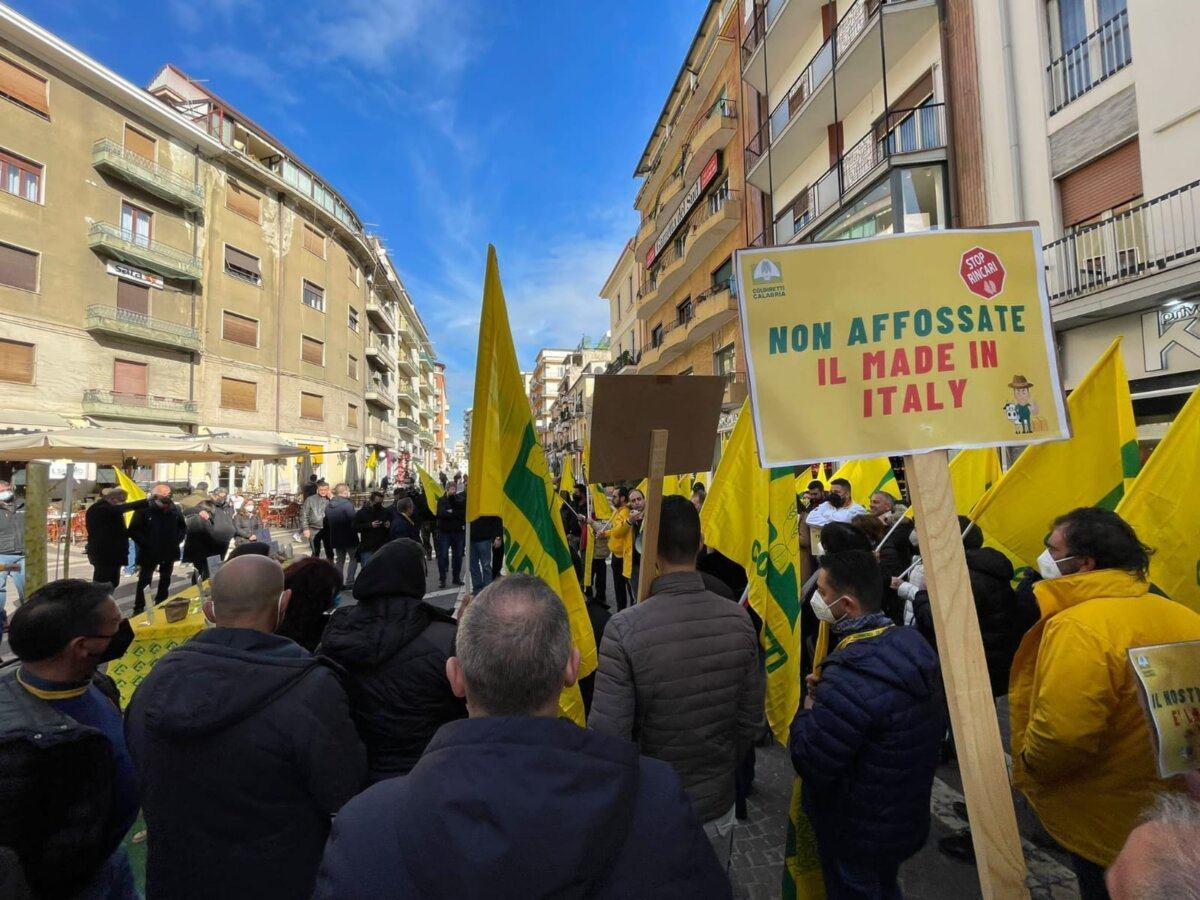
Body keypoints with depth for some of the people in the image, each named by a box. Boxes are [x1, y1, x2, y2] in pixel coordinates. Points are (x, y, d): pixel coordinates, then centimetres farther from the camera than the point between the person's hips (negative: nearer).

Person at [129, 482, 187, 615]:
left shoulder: (175, 509, 0)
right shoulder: (144, 509, -11)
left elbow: (183, 528, 11)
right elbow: (133, 530, -10)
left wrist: (176, 540, -2)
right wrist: (145, 544, -16)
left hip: (169, 553, 4)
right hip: (149, 553, -4)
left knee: (165, 581, 16)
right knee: (144, 581, 1)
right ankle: (138, 609, 10)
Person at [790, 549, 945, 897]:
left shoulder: (852, 675, -37)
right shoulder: (914, 643, -7)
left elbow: (808, 763, -30)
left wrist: (811, 707, -14)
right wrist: (829, 693, -2)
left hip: (857, 835, -8)